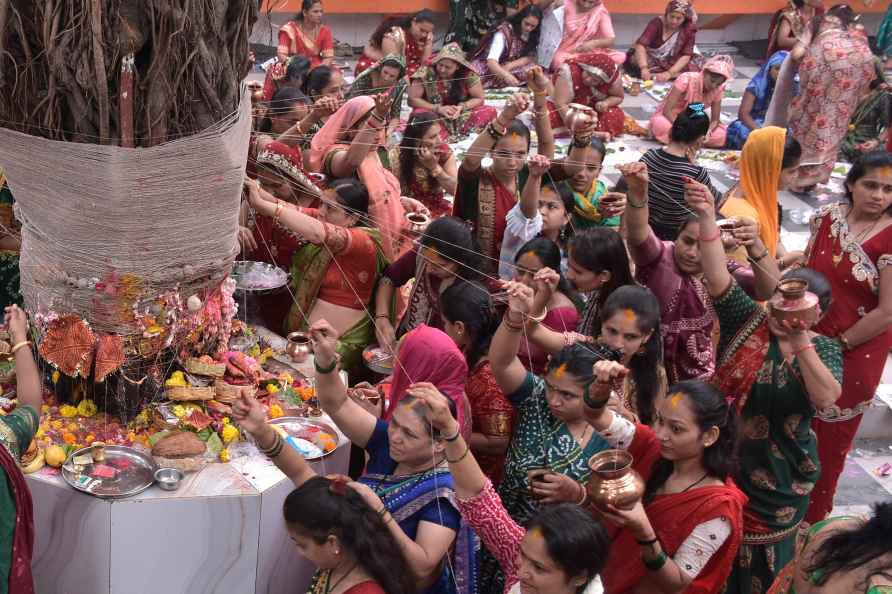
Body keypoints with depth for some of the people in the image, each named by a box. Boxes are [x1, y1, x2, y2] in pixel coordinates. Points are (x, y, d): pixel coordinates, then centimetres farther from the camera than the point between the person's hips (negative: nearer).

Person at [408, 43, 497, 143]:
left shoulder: (468, 74, -12)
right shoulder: (426, 72, -15)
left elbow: (479, 99, -2)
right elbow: (412, 100, -12)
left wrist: (462, 107, -22)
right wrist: (438, 108, -22)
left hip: (461, 116, 2)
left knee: (490, 111, -22)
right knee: (419, 113, -32)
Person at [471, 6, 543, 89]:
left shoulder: (532, 35, -2)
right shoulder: (504, 31, -22)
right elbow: (491, 61, -32)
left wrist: (510, 66, -23)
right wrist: (506, 75, -51)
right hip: (489, 67, -6)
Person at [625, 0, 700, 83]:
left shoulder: (689, 29, -16)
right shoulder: (656, 22, -20)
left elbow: (686, 56, -21)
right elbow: (641, 45, -32)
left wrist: (669, 73, -38)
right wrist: (644, 68, -49)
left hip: (673, 63, 1)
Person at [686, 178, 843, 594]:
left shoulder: (825, 349, -8)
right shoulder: (749, 323, -8)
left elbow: (826, 399, -27)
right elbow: (719, 279, -22)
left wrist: (800, 341, -35)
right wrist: (707, 218, -34)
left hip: (781, 473, -1)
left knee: (764, 559, 16)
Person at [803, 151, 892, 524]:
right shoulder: (826, 218, -4)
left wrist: (836, 345, -11)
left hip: (856, 351, -4)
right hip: (809, 341, 4)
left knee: (829, 436, 13)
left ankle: (812, 516, 35)